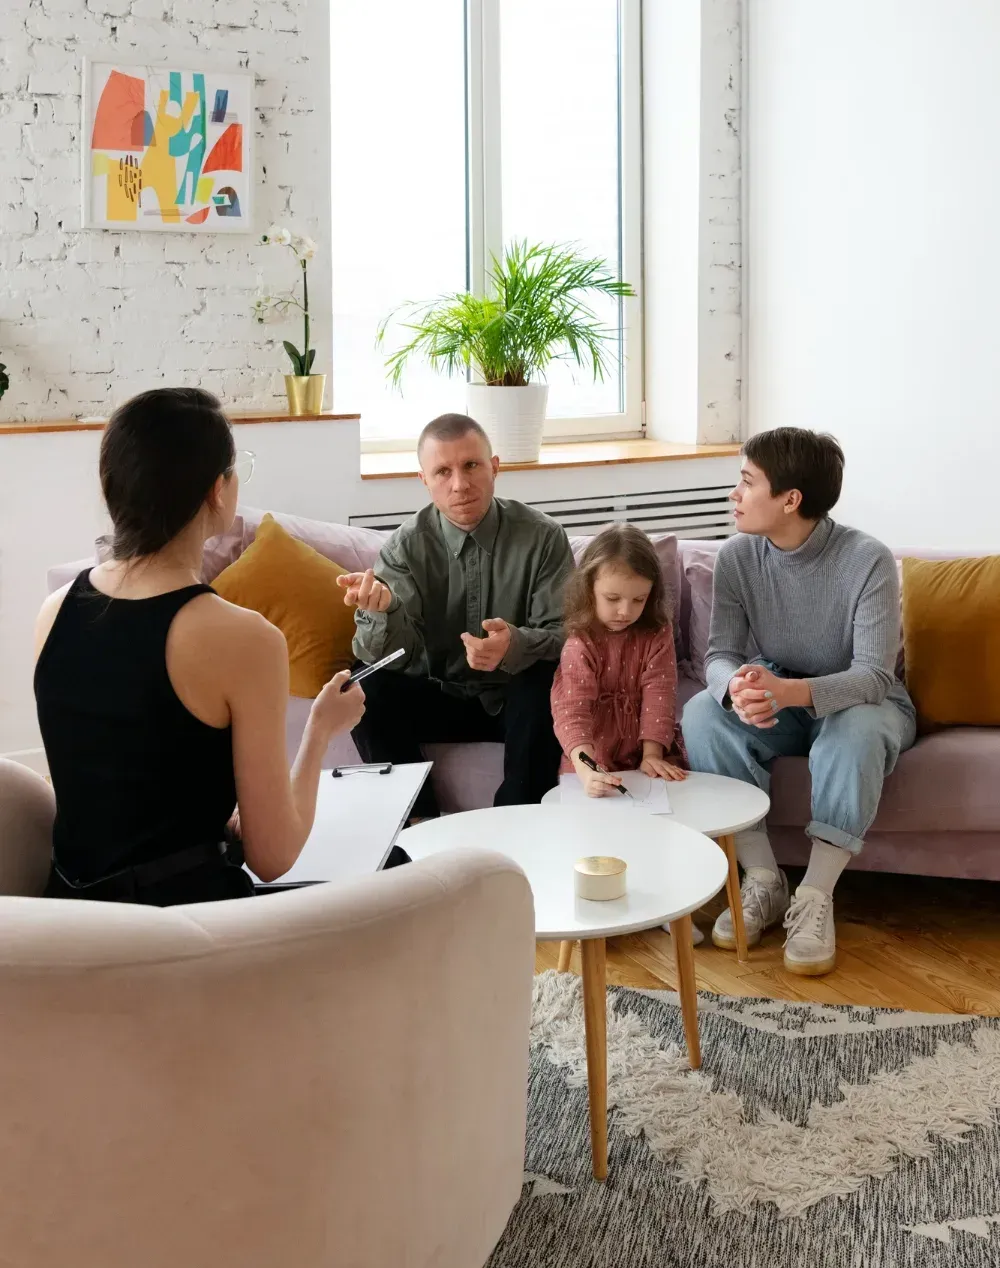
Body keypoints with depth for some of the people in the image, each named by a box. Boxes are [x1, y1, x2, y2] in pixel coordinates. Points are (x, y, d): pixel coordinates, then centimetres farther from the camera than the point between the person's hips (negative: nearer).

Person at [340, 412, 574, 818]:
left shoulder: (542, 537, -9)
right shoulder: (406, 544, -6)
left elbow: (566, 635, -11)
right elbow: (393, 655, -13)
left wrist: (516, 644, -34)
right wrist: (382, 609, -37)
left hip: (516, 701, -1)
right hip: (437, 699, 2)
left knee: (546, 679, -33)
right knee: (365, 692, -25)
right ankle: (419, 821, -11)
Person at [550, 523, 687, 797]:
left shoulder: (658, 634, -2)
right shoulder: (579, 643, -12)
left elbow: (659, 693, -7)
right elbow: (572, 708, -24)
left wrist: (652, 754, -19)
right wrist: (586, 770, -40)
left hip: (644, 752, 2)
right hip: (594, 757, -2)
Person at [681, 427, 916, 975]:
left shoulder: (868, 560, -22)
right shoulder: (736, 557, -10)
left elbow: (874, 676, -28)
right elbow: (719, 655, -14)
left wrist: (792, 691, -48)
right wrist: (739, 687, -41)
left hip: (856, 702, -3)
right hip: (775, 703, 4)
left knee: (858, 729, -38)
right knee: (702, 713, -26)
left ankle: (815, 897, -29)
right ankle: (763, 878, -19)